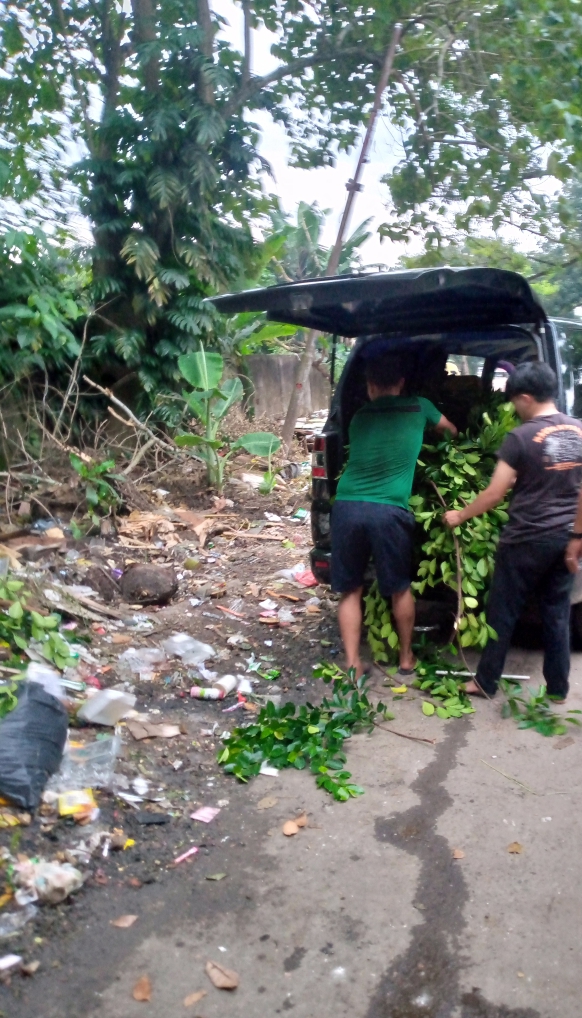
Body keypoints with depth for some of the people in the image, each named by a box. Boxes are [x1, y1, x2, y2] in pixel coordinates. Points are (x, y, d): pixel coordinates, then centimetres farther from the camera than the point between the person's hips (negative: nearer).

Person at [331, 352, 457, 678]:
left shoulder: (359, 416, 16)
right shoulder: (418, 407, 13)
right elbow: (452, 430, 34)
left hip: (347, 507, 2)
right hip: (389, 511, -1)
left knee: (350, 590, 13)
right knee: (400, 589, 17)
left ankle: (353, 663, 14)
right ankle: (407, 657, 31)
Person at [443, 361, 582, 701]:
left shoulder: (522, 437, -15)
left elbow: (494, 494, -12)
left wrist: (460, 516, 2)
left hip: (527, 539, -5)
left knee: (503, 613, 7)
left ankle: (486, 682, 17)